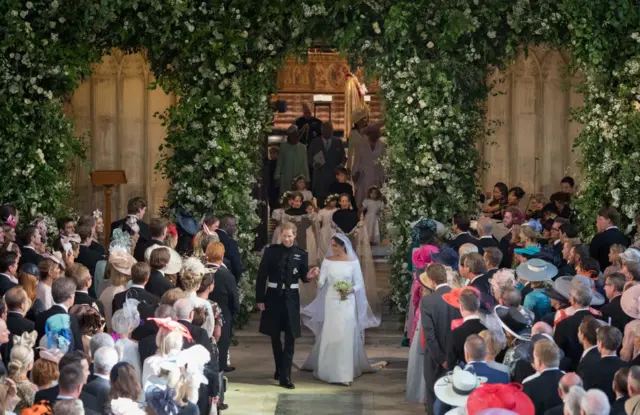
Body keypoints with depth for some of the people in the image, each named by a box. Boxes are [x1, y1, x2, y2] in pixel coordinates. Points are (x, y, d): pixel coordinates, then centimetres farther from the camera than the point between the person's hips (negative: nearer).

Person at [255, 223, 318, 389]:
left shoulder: (300, 254, 0)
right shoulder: (271, 251, -3)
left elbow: (303, 277, 6)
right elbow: (261, 275, -3)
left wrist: (309, 275, -19)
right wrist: (259, 299, -6)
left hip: (291, 299, 0)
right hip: (273, 297, 0)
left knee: (290, 338, -6)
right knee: (275, 336, 14)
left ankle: (285, 376, -6)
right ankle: (279, 369, 32)